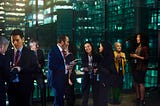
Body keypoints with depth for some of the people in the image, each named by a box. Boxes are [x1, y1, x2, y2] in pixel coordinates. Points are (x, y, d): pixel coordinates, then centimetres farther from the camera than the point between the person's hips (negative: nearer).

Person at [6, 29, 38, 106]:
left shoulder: (30, 53, 0)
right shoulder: (8, 53, 8)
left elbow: (35, 69, -7)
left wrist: (20, 69, -17)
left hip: (24, 86, -2)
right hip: (11, 86, 2)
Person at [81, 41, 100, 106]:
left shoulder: (96, 56, -8)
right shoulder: (83, 56, -1)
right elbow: (82, 66, 8)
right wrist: (83, 68, -12)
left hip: (95, 77, -1)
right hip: (86, 77, 2)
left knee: (95, 93, 9)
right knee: (85, 94, 8)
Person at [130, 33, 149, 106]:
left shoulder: (145, 47, -7)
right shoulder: (137, 47, 14)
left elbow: (146, 58, -12)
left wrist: (137, 56, -15)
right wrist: (132, 55, 5)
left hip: (141, 68, -7)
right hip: (135, 67, 7)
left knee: (141, 83, -7)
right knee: (136, 83, 8)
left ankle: (142, 100, -1)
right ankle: (138, 98, 18)